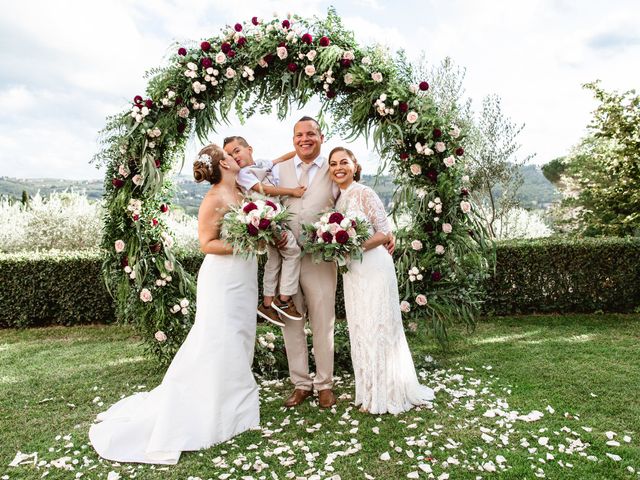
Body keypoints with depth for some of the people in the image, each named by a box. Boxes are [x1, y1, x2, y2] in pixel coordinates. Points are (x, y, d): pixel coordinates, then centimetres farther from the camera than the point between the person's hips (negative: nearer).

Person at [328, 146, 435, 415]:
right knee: (360, 329, 12)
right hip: (352, 271, 7)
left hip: (373, 267, -7)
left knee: (376, 327, 0)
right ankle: (372, 392, 27)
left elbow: (385, 233, -11)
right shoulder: (337, 199, 11)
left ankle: (385, 395, 16)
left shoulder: (365, 193, -9)